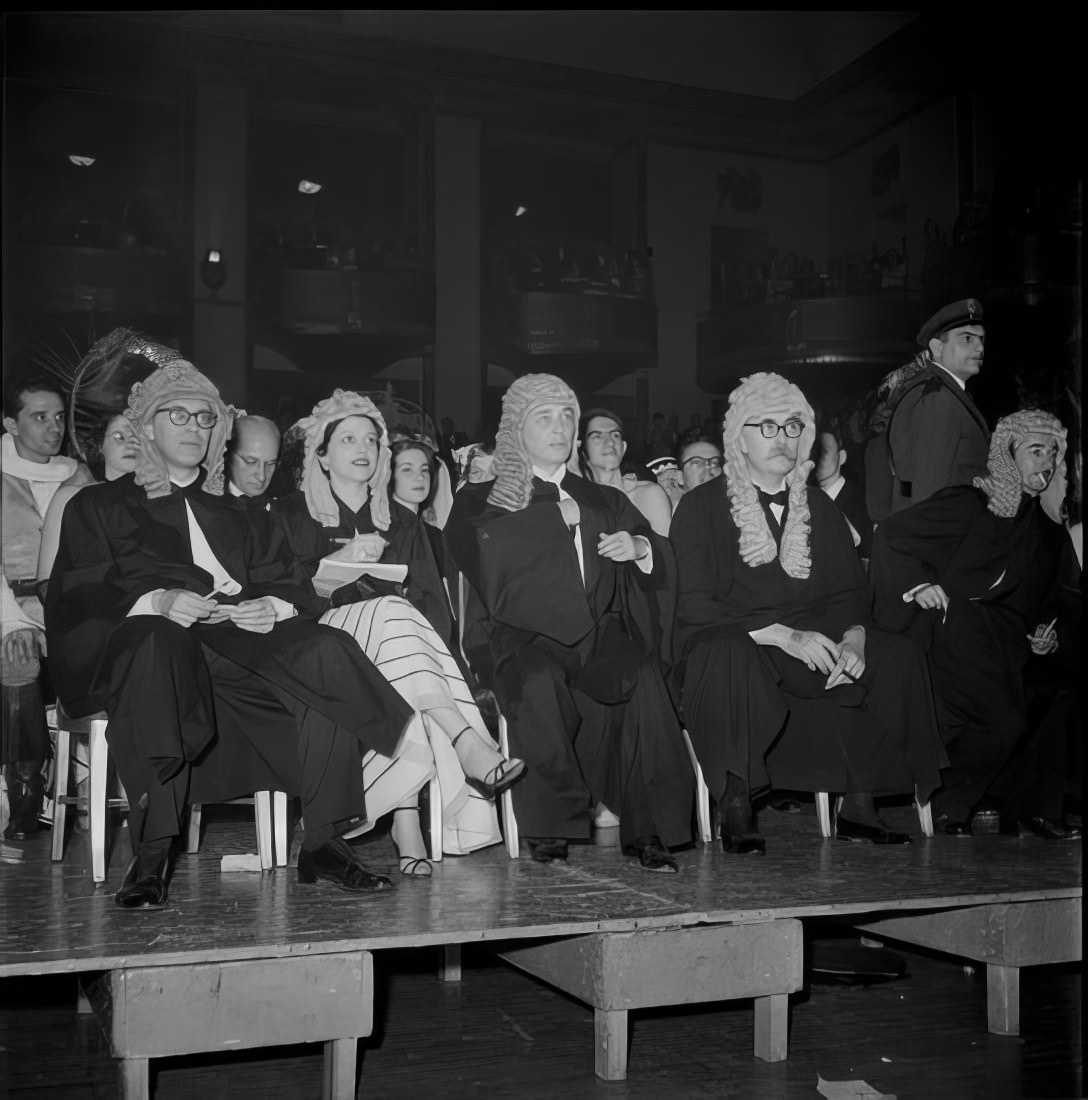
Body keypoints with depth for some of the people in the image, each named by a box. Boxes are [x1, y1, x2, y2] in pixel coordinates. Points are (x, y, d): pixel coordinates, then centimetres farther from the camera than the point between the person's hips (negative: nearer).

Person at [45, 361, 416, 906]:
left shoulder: (240, 516, 32)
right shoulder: (98, 507, 21)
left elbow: (293, 586, 18)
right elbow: (72, 597, 5)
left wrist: (274, 607, -8)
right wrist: (156, 602, -15)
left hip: (243, 638, 3)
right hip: (144, 642, -3)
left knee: (326, 653, -27)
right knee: (160, 640, -40)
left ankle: (323, 841, -28)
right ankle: (151, 855, -37)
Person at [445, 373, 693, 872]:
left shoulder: (604, 501, 27)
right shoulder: (483, 501, 17)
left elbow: (661, 559, 22)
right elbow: (486, 556, -4)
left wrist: (639, 547, -1)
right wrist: (557, 514, -1)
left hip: (600, 636, 3)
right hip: (524, 636, -2)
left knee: (641, 677, -30)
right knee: (539, 681, -36)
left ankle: (647, 830, -25)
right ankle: (550, 825, -22)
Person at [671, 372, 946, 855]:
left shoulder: (820, 509, 18)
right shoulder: (700, 507, 1)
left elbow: (849, 592, 12)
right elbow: (694, 606, -10)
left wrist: (853, 638, -12)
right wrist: (784, 635, -20)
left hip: (812, 646, 5)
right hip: (733, 648, -5)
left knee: (896, 657, -17)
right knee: (732, 658, -38)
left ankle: (859, 806, -10)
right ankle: (736, 811, -24)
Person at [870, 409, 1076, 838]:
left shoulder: (1044, 529, 17)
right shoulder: (969, 504, -4)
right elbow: (891, 532, -5)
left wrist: (1040, 635, 6)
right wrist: (917, 584, -11)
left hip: (1008, 641, 7)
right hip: (957, 631, -7)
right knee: (1002, 721, -23)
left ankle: (1029, 800, 5)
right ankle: (950, 804, -1)